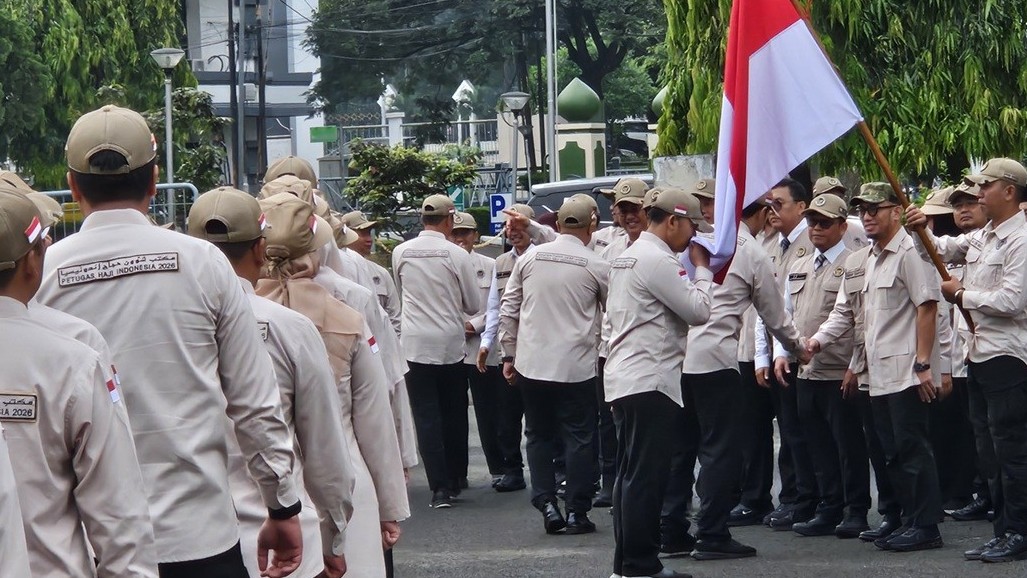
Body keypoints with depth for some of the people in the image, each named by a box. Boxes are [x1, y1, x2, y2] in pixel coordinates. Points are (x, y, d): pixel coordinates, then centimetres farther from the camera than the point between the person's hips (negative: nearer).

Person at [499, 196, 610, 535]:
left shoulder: (530, 258, 2)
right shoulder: (596, 267, -5)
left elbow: (508, 310, 5)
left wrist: (509, 355, 14)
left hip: (532, 363, 2)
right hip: (576, 365, -2)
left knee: (539, 435, 13)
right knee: (578, 438, 5)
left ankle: (546, 504, 4)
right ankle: (577, 512, 5)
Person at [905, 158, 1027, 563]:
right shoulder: (982, 238, 15)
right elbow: (944, 250, 27)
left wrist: (962, 294, -7)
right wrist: (922, 230, 7)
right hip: (980, 356, 10)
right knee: (989, 452, 12)